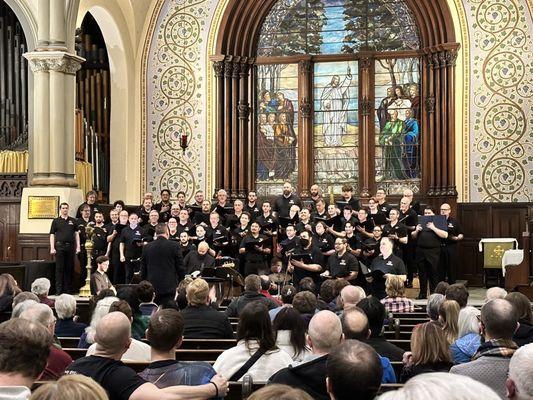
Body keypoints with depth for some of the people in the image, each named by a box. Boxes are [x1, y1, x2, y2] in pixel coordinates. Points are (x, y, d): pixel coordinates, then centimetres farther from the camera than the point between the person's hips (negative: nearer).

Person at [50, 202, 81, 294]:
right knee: (59, 269, -2)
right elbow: (52, 234, 4)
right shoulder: (56, 221, 6)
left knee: (70, 268, 5)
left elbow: (76, 234, 11)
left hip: (70, 246, 2)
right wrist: (52, 248, -5)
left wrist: (78, 246, 1)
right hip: (60, 246, -2)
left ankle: (68, 289, 11)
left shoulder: (73, 221, 12)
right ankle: (59, 290, -1)